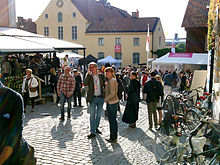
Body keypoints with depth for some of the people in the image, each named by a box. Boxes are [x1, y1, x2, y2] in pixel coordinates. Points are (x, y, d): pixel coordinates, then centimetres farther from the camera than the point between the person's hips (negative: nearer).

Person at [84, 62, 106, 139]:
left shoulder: (101, 76, 4)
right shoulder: (89, 76, -1)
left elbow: (104, 85, 8)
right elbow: (85, 84, -18)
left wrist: (105, 93, -9)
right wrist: (88, 74, -19)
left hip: (101, 98, 3)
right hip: (92, 98, -2)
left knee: (99, 114, 14)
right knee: (92, 115, -1)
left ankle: (96, 127, 32)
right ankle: (92, 132, 3)